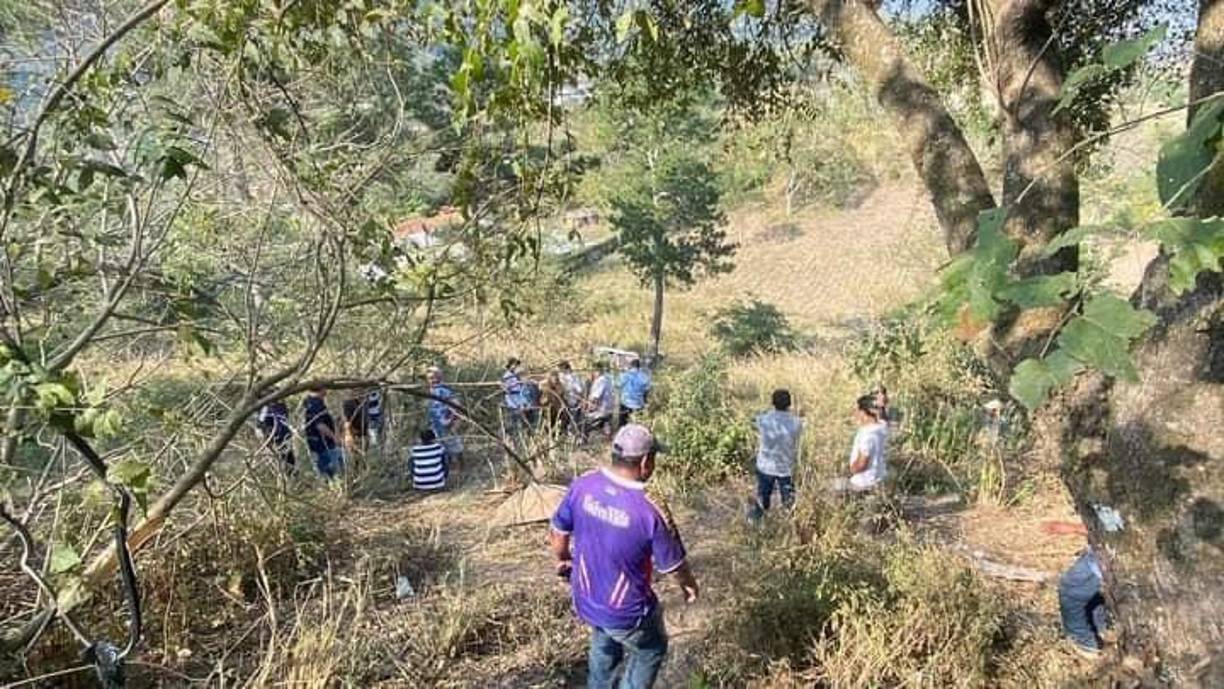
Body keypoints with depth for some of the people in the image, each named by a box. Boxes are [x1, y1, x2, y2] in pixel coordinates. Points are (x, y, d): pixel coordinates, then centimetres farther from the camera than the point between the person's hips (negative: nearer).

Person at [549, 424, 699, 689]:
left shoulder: (582, 485, -15)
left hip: (585, 600, 5)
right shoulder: (651, 510, -30)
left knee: (603, 645, 35)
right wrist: (690, 584, 7)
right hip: (627, 612, -5)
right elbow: (673, 564, -15)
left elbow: (558, 531, 0)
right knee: (650, 652, 27)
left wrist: (563, 559, 21)